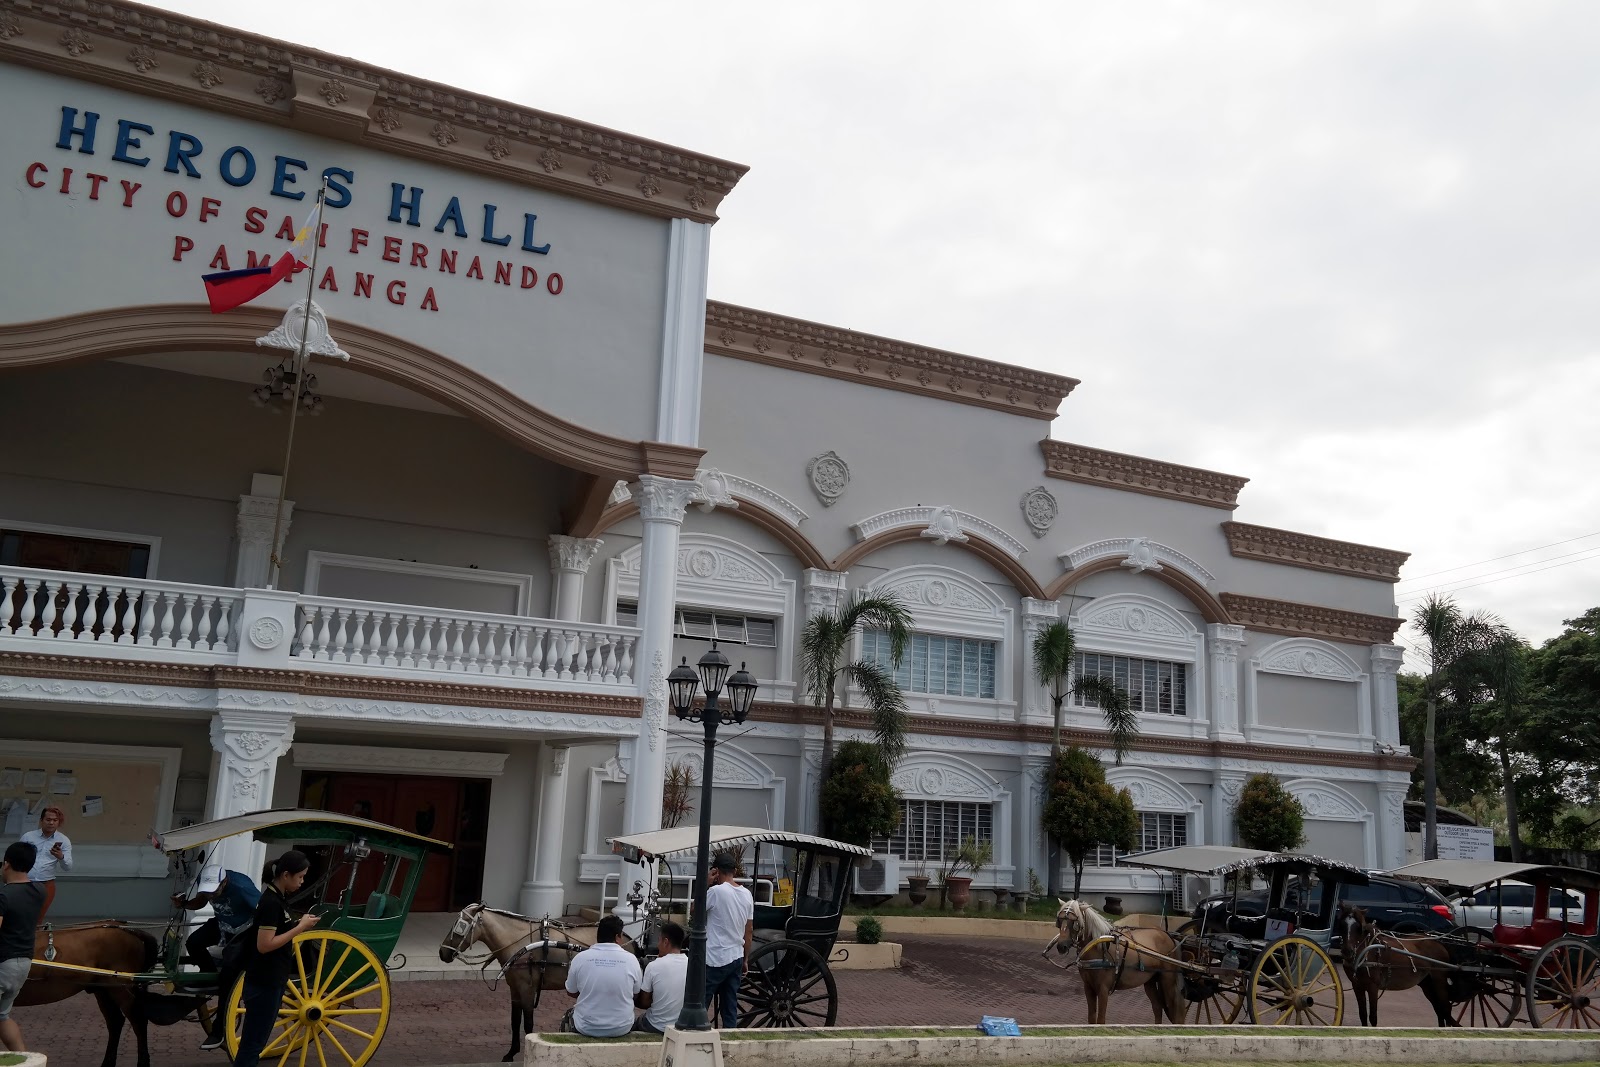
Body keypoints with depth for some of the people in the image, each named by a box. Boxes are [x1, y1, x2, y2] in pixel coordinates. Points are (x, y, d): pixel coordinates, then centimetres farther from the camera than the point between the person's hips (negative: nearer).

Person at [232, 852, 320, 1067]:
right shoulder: (271, 902, -19)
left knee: (256, 1041, 15)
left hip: (271, 982, 10)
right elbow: (264, 945, -24)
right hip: (263, 984, -10)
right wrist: (300, 927, -19)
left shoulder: (276, 898, 10)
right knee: (253, 1042, -3)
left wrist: (299, 924, 2)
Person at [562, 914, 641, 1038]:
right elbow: (636, 994, 3)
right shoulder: (631, 959, -11)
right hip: (622, 1028, 0)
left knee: (569, 1016, 32)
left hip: (586, 1028, 0)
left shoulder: (580, 958, -12)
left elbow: (571, 993, 3)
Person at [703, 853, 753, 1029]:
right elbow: (749, 931, 10)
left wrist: (705, 885, -2)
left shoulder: (716, 891, -15)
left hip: (716, 960, -6)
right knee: (730, 1007, 12)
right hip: (737, 958, 6)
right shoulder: (747, 894, 5)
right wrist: (746, 960, 18)